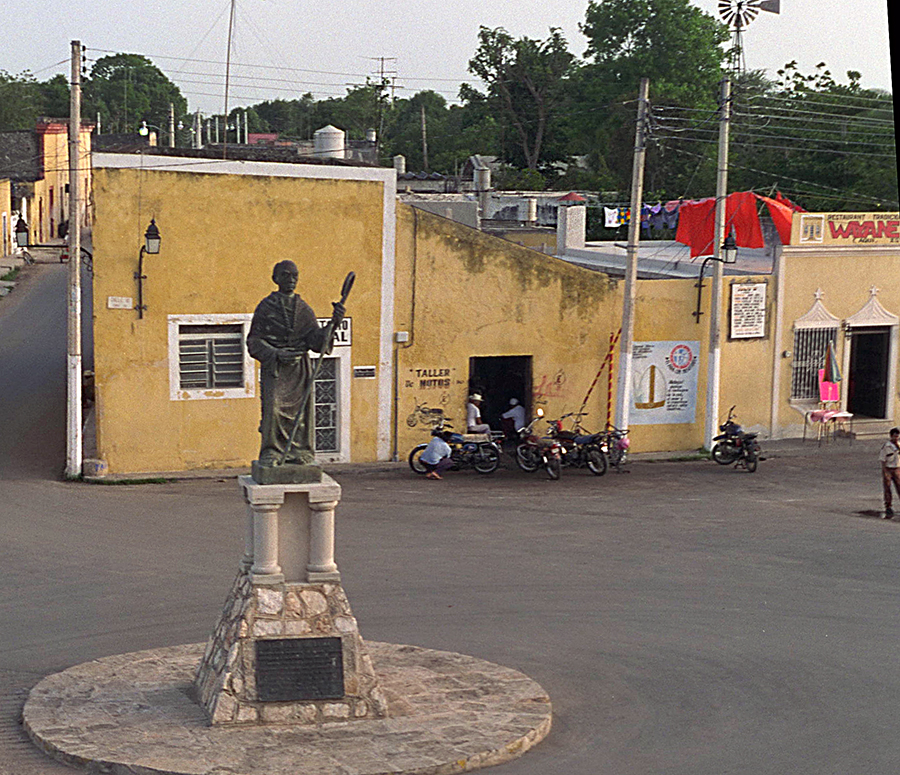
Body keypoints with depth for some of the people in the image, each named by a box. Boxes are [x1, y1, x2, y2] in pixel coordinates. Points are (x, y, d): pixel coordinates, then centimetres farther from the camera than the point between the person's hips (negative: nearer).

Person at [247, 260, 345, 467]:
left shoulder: (304, 309, 12)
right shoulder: (266, 306, 3)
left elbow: (316, 341, 3)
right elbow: (254, 342, 1)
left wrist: (333, 325, -15)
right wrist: (276, 354, -15)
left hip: (300, 367, 3)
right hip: (274, 367, -3)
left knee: (301, 410, 0)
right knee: (273, 407, -18)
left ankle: (299, 453, 12)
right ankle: (270, 453, -6)